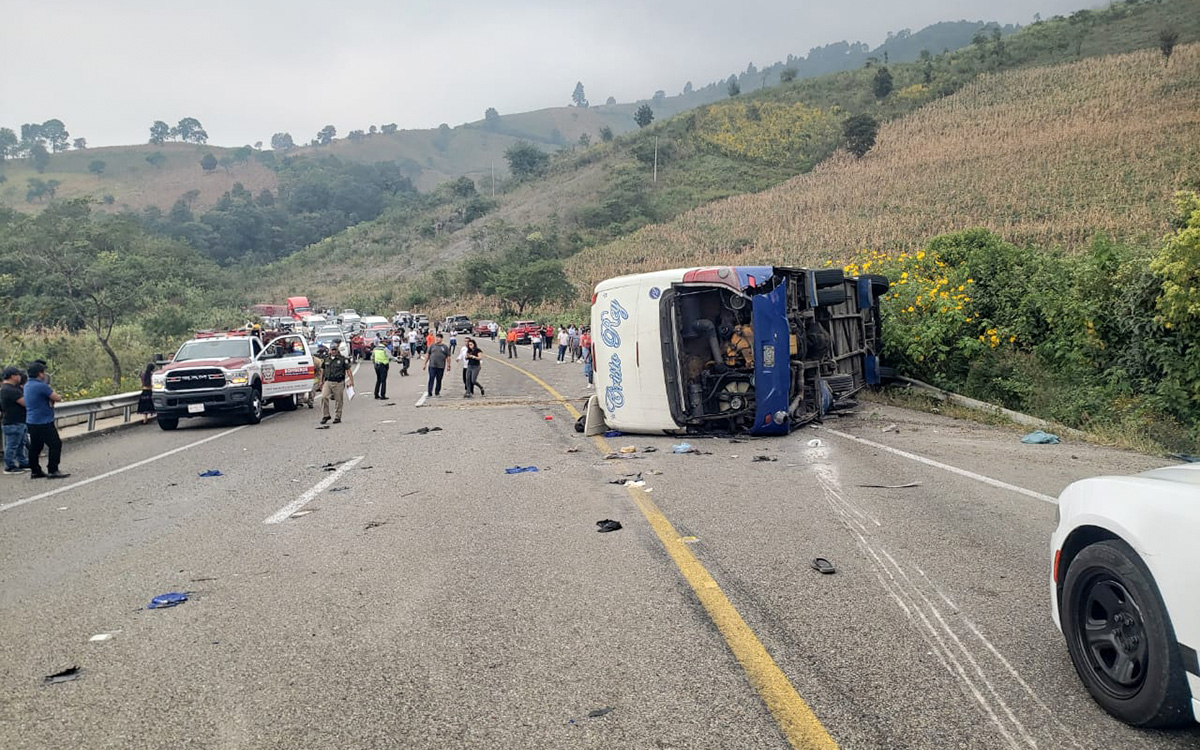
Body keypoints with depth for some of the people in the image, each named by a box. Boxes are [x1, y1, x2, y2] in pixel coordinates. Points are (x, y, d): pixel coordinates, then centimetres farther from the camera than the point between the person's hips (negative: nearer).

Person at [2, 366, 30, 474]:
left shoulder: (10, 387, 12)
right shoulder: (9, 390, -22)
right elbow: (25, 403, -23)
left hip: (19, 422, 11)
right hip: (13, 423, -11)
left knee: (21, 444, 19)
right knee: (12, 446, -1)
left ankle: (23, 463, 28)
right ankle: (9, 467, 7)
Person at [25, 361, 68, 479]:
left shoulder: (27, 385, 11)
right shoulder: (41, 386, -19)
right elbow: (58, 398, -16)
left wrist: (50, 399, 0)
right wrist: (58, 395, 5)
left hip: (31, 422, 10)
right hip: (43, 423, -10)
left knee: (35, 447, 14)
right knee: (55, 444, -4)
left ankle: (35, 471, 20)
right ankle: (52, 471, -3)